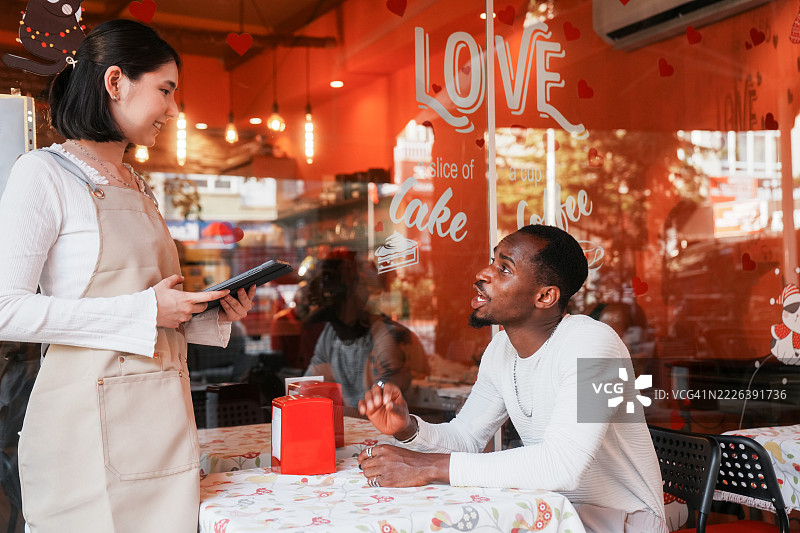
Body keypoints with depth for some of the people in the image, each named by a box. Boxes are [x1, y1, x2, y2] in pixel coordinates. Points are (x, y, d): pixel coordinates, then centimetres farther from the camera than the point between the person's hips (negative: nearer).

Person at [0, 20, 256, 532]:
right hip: (91, 420, -7)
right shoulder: (44, 173, -6)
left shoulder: (140, 188, 18)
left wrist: (215, 316, 5)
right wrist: (144, 311, -16)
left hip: (164, 420, 7)